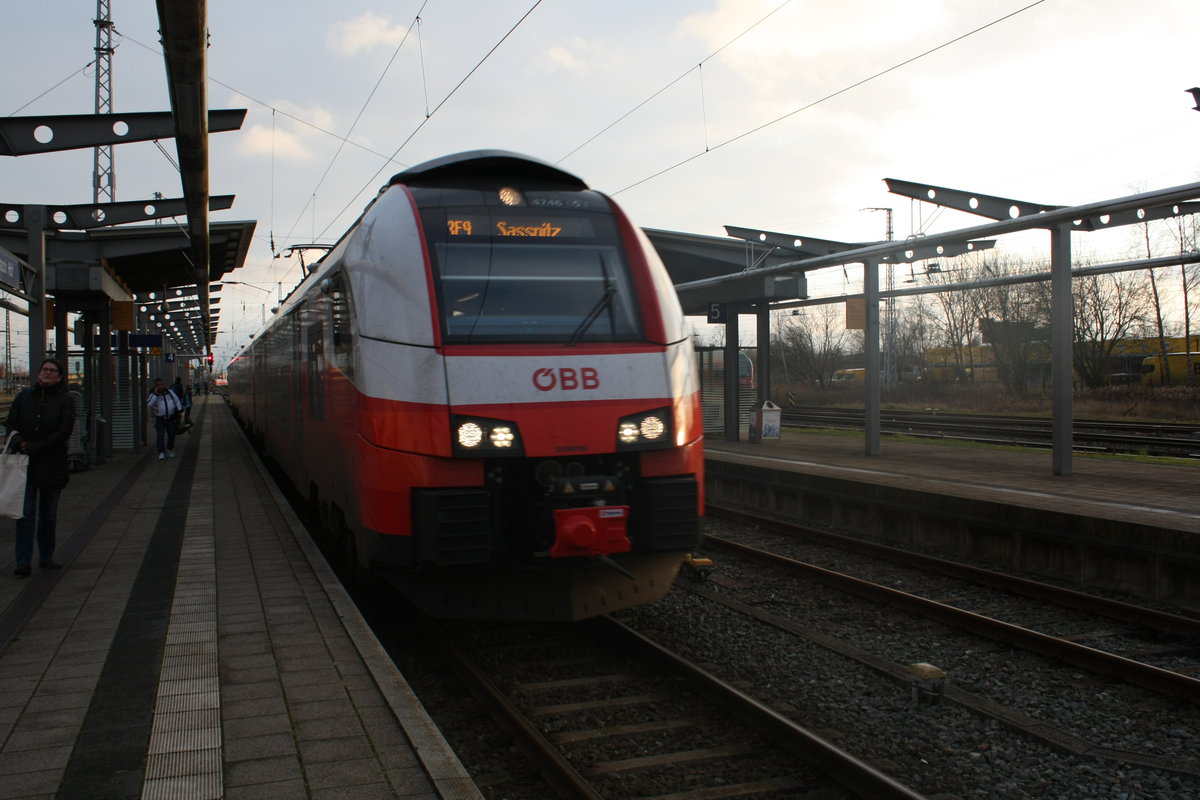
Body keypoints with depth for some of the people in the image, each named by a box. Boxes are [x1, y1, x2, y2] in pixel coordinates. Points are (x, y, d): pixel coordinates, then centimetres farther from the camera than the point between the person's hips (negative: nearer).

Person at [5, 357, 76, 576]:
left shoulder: (66, 401, -1)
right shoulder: (24, 396, 8)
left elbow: (63, 432, -9)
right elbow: (10, 423, 7)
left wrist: (33, 448, -13)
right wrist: (19, 442, -14)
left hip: (52, 465, -1)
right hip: (25, 465, 1)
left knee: (49, 514, 7)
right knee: (26, 513, -4)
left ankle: (46, 557, 18)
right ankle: (23, 561, -3)